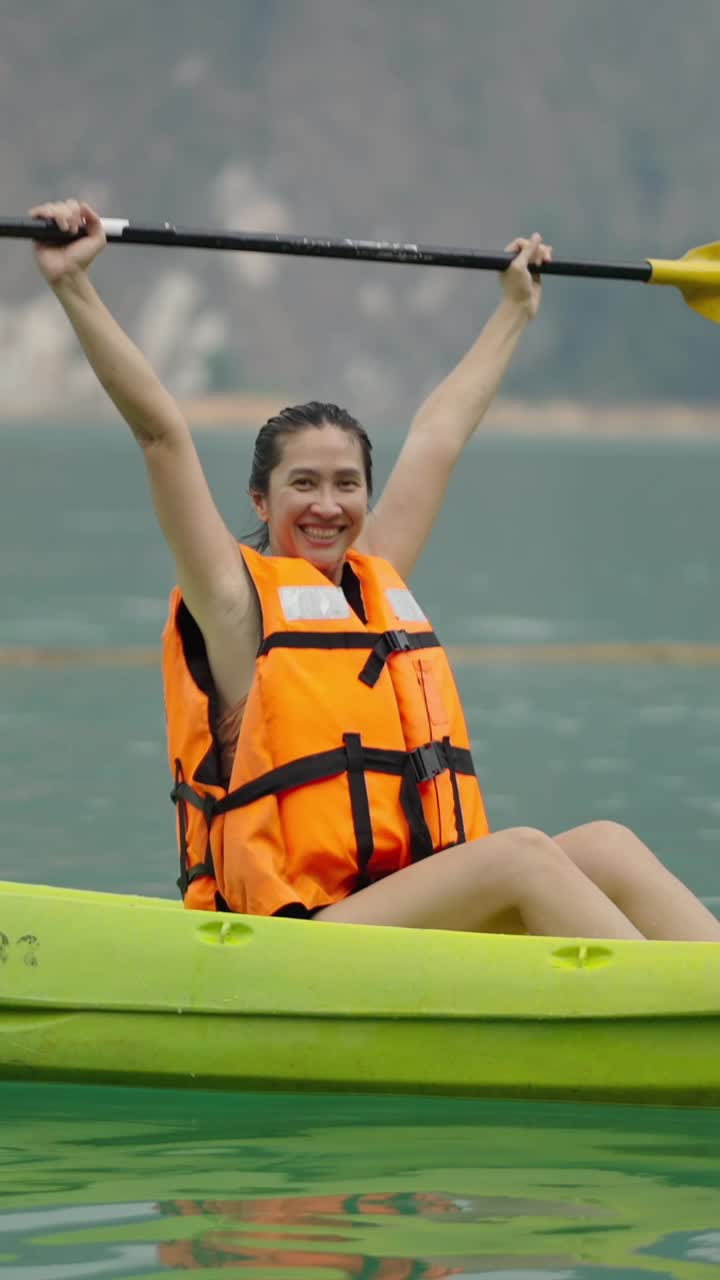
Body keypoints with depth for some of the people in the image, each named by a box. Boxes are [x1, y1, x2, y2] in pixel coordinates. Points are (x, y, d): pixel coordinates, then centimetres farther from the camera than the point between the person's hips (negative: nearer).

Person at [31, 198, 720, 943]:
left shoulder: (379, 581, 20)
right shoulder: (238, 599, 3)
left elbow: (437, 437, 32)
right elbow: (161, 432, -4)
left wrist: (514, 311, 46)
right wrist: (73, 287, -10)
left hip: (422, 922, 7)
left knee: (604, 848, -15)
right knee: (522, 855, -27)